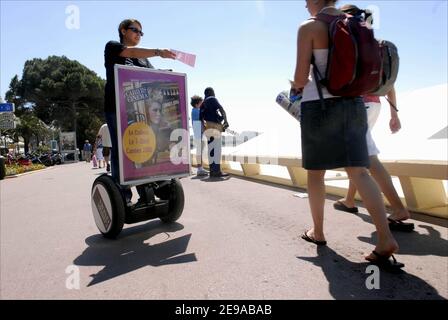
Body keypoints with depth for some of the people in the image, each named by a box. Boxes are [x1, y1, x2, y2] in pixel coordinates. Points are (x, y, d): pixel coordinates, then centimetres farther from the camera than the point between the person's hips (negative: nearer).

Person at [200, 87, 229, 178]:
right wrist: (226, 121, -12)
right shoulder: (213, 100, -2)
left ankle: (212, 171, 9)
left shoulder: (203, 103, 20)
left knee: (211, 149, 8)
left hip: (208, 128, 8)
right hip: (214, 127, -8)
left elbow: (201, 118, 18)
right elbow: (221, 110, -15)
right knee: (216, 149, -11)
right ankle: (217, 171, -15)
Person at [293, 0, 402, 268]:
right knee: (359, 171, 1)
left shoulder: (309, 27, -4)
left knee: (315, 172, 7)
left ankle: (318, 232, 18)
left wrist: (297, 85, 12)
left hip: (320, 105, -5)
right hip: (353, 104, 6)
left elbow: (301, 78, -10)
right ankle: (386, 238, -8)